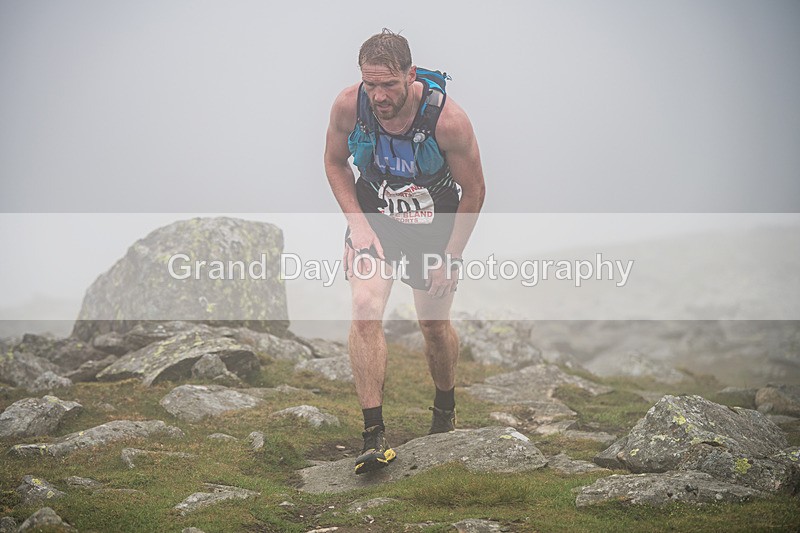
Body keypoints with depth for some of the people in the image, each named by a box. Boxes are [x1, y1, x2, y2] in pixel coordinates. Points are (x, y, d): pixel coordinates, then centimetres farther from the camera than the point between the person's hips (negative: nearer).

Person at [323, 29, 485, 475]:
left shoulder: (447, 118, -28)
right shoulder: (348, 105, -22)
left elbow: (474, 191, -13)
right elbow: (335, 162, -1)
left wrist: (450, 258, -10)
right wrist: (357, 224, -12)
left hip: (435, 222, -1)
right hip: (373, 216, 1)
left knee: (435, 324, 10)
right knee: (365, 310, -20)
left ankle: (446, 406, 41)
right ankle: (375, 434, -19)